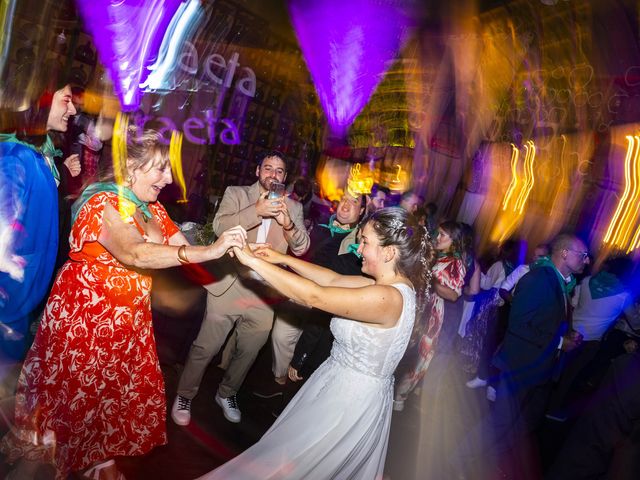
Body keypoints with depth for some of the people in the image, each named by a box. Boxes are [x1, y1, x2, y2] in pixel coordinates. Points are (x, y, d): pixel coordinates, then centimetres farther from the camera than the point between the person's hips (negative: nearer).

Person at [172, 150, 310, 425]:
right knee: (205, 348, 4)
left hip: (265, 293, 3)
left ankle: (226, 394, 42)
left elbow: (301, 249, -2)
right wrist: (256, 211, -29)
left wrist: (286, 222, -22)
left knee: (248, 352, 17)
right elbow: (219, 226, -14)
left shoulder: (293, 207, 7)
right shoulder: (236, 194, 2)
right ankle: (184, 396, 29)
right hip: (228, 286, -2)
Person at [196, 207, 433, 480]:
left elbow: (314, 296, -33)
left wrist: (252, 260, -29)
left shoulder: (387, 297, -29)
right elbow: (333, 279, 7)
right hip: (343, 384, 9)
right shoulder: (390, 285, -1)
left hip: (351, 399, -8)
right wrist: (283, 259, 4)